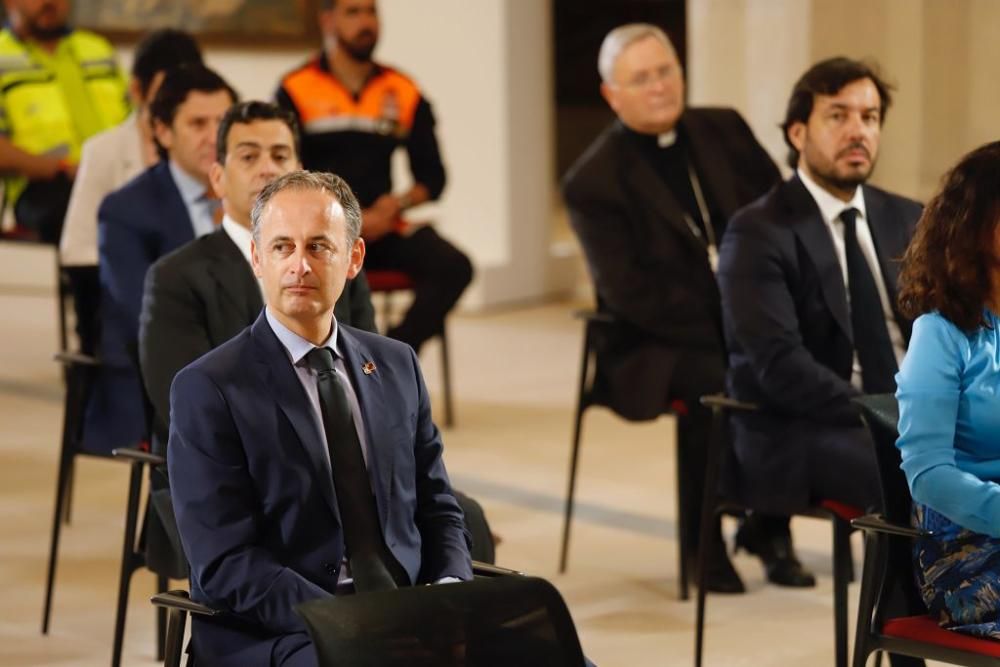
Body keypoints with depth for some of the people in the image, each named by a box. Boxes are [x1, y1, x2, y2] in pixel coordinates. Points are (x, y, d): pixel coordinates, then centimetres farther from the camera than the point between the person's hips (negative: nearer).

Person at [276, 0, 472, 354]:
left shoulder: (404, 93, 10)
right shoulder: (296, 91, 1)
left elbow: (432, 176, 13)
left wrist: (400, 202, -9)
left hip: (384, 228, 4)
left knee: (453, 266, -22)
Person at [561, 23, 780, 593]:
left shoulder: (725, 131, 10)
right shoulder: (593, 182, -6)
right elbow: (629, 294, -13)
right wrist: (720, 328, -21)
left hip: (748, 320, 5)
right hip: (657, 344, -4)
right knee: (712, 383, -34)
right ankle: (703, 539, -14)